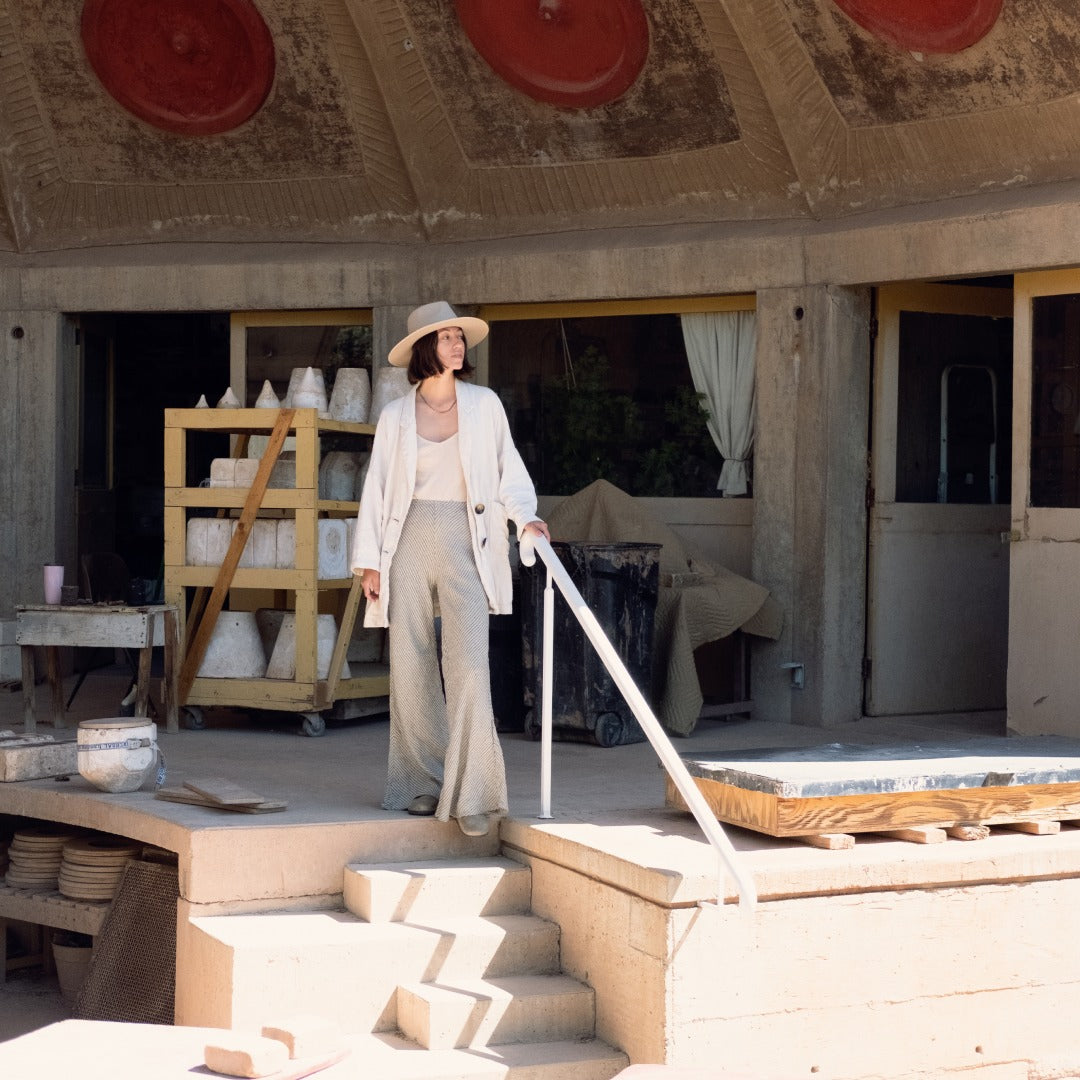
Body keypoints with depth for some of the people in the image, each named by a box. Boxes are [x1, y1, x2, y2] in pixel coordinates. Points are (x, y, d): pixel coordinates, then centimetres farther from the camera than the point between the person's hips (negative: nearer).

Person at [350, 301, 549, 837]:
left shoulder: (484, 404, 8)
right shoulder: (396, 415, 8)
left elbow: (508, 467, 10)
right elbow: (376, 488, 9)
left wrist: (525, 514, -9)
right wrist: (369, 560, 4)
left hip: (466, 541, -1)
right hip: (410, 540, 1)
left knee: (468, 665, -13)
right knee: (411, 666, 3)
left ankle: (472, 793, -12)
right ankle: (424, 783, 15)